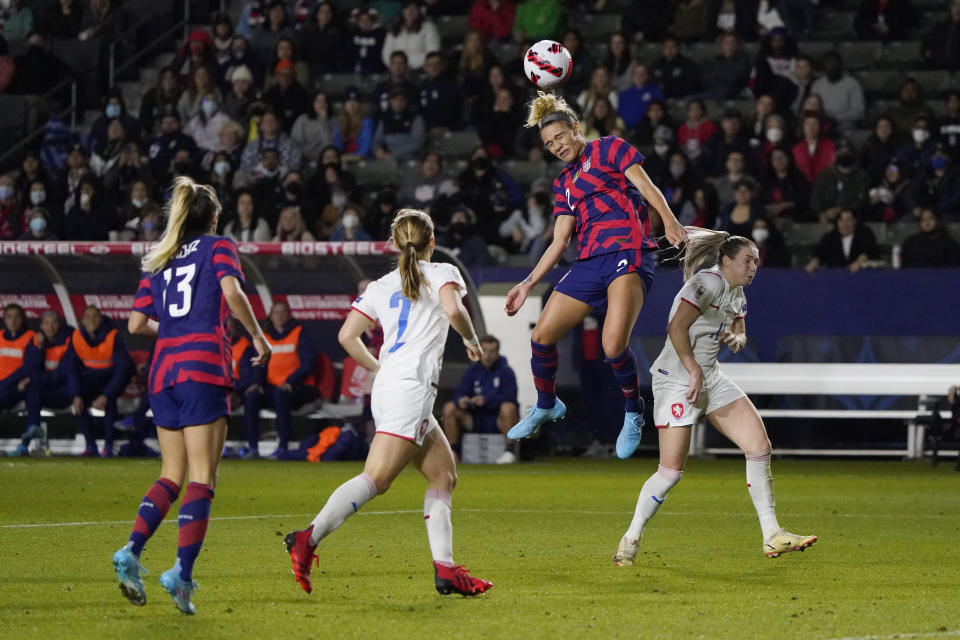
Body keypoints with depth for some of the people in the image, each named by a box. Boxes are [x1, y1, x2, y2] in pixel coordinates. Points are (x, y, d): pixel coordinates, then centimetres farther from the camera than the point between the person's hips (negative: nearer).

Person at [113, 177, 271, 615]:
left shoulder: (157, 261, 19)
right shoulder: (218, 248, 5)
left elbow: (136, 323, 13)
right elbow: (231, 292, -14)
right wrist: (257, 336, -4)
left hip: (163, 370, 5)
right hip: (204, 368, -5)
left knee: (172, 475, 12)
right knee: (202, 478, -5)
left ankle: (131, 552, -8)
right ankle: (181, 572, -16)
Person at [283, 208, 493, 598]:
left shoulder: (381, 286, 21)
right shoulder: (442, 274, 7)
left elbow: (347, 335, 11)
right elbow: (453, 310, -14)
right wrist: (472, 342, 4)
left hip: (387, 387, 7)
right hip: (411, 387, -7)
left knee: (444, 474, 13)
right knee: (375, 478, -16)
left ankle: (445, 568, 4)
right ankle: (309, 539, -31)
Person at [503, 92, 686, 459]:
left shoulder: (608, 148, 8)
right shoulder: (564, 183, 25)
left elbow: (646, 187, -2)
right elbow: (560, 242, 22)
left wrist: (669, 221, -18)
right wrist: (528, 283, 16)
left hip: (628, 252, -7)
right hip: (589, 262, 7)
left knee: (613, 345, -24)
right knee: (542, 336, 0)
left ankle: (634, 413, 0)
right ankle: (546, 407, 26)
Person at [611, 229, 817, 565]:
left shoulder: (737, 294, 12)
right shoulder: (709, 282, -15)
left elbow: (739, 332, 23)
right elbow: (677, 328, -23)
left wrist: (736, 339, -1)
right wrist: (695, 371, -20)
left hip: (711, 378, 9)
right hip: (676, 379, -9)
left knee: (760, 446, -2)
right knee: (671, 471, -10)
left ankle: (772, 537, 1)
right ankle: (631, 539, 9)